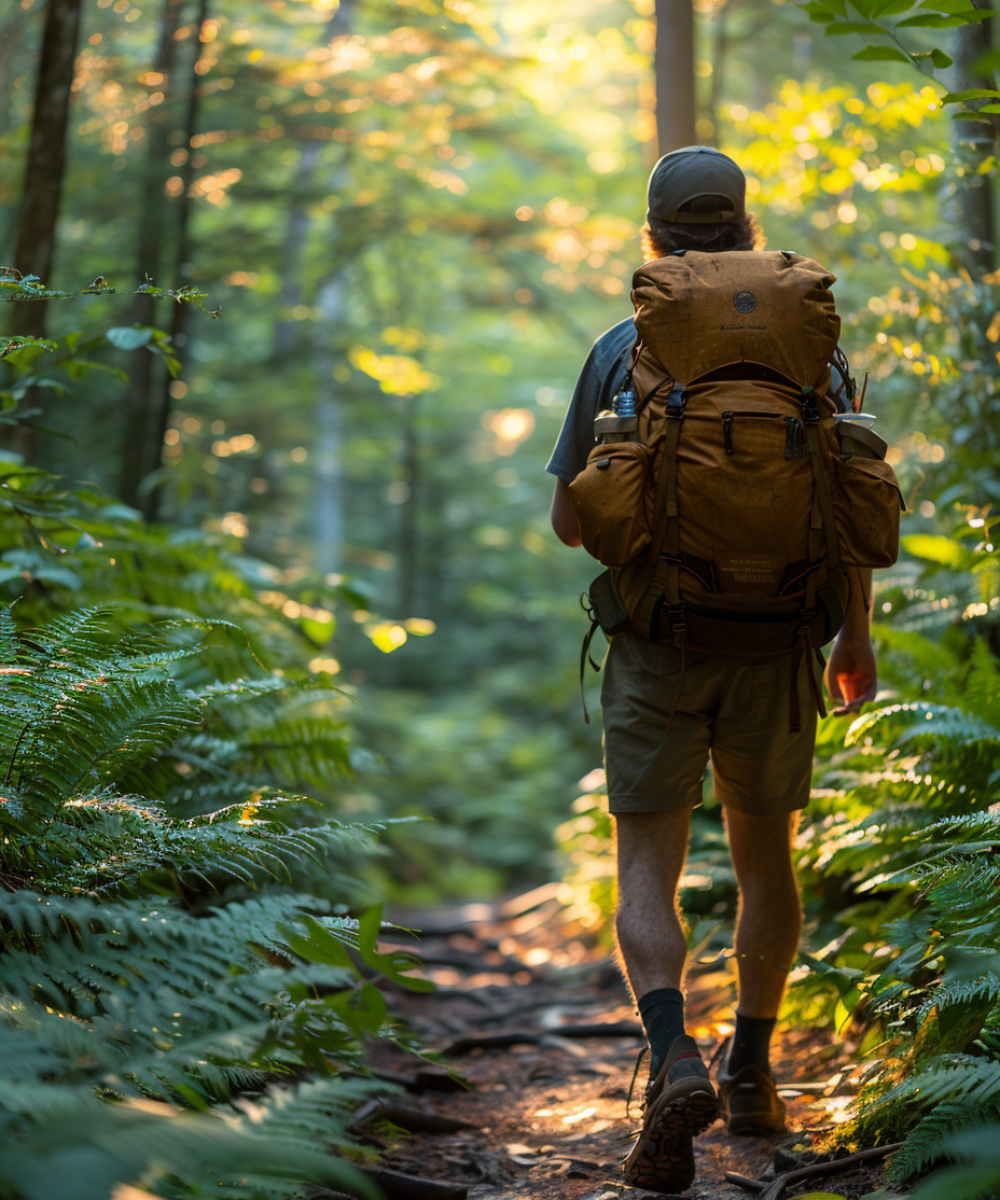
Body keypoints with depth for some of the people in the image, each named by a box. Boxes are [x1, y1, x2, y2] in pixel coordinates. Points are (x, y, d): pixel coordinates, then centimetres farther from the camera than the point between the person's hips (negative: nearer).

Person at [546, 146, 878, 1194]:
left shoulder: (621, 350, -2)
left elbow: (568, 520, 2)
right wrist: (856, 633, 13)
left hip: (655, 641, -2)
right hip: (769, 644, 2)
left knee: (647, 871, 1)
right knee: (764, 859, 18)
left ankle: (674, 1062, -21)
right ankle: (751, 1073, 24)